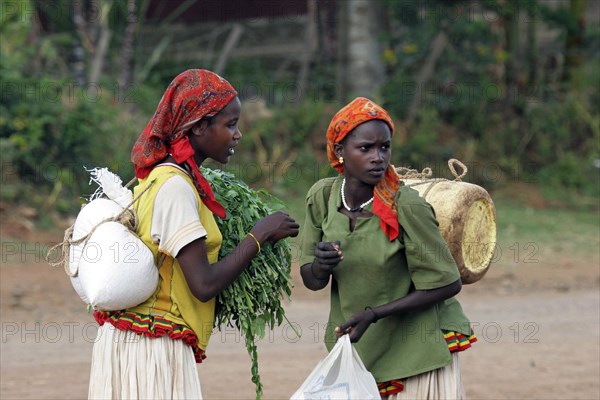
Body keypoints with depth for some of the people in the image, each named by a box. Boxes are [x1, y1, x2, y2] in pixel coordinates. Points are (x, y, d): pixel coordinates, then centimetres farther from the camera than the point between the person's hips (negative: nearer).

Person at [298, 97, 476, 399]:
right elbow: (312, 281, 2)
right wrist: (321, 265, -22)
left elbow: (447, 284, -15)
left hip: (418, 349, -4)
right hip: (357, 349, 4)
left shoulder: (406, 206, -20)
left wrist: (374, 313, -20)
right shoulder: (322, 196, -6)